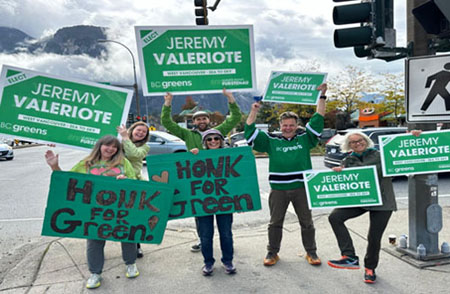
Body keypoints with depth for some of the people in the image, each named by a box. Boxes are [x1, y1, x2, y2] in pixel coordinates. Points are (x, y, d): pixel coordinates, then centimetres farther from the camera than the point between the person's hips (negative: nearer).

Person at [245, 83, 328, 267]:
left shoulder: (305, 139, 6)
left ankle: (311, 252, 28)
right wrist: (253, 112, -2)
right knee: (275, 223, 10)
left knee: (307, 222, 12)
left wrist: (322, 97, -3)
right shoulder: (271, 142, 6)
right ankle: (272, 252, 25)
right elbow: (250, 133, 3)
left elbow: (317, 121, 1)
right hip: (278, 189, 0)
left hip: (301, 188, 0)